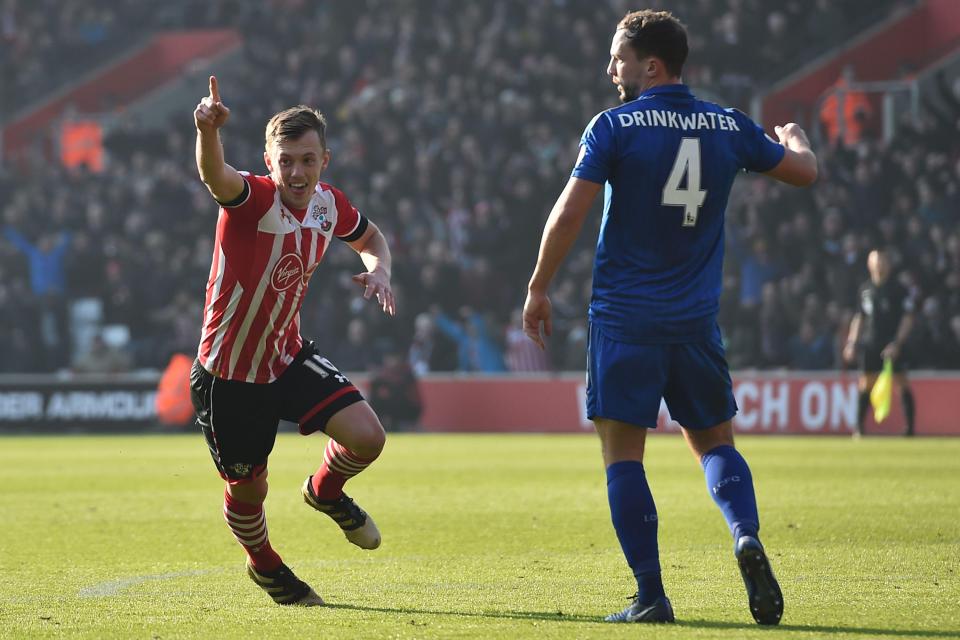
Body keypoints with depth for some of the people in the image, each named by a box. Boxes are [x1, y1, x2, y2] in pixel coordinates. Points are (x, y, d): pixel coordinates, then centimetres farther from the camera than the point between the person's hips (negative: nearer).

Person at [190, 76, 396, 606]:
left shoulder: (329, 205, -5)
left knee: (366, 438, -13)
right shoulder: (252, 199, -24)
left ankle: (325, 492, 22)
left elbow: (370, 238, 17)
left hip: (290, 358, 5)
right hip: (228, 377, -4)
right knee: (248, 490, 9)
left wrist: (379, 270, -7)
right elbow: (214, 176, -49)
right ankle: (264, 565, 42)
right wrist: (208, 130, -72)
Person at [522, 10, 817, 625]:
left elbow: (569, 215, -11)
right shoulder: (729, 126, 5)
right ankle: (747, 535, -12)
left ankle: (651, 595, -6)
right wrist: (795, 137, 41)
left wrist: (538, 289, 1)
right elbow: (805, 171, 18)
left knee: (623, 455, 2)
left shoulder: (614, 127, -7)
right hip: (696, 321, 3)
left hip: (624, 318, -3)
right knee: (715, 441, 16)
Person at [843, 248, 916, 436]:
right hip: (870, 343, 4)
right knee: (865, 384, 3)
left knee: (902, 383, -5)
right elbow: (859, 317, 18)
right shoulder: (865, 289, 10)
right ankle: (859, 429, 7)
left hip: (892, 345, -4)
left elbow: (908, 319, -6)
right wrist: (851, 342, 11)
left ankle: (910, 428, -2)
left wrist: (897, 344, -15)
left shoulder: (899, 289, -3)